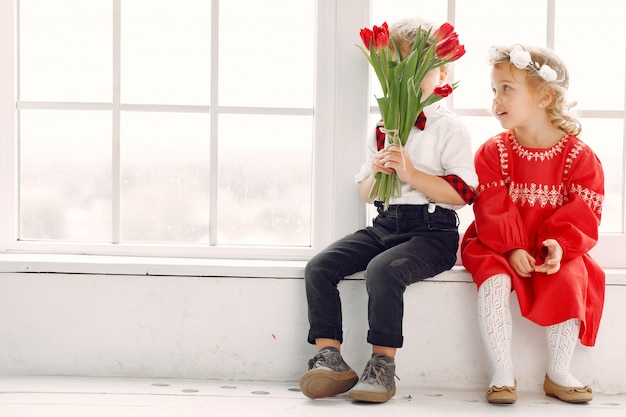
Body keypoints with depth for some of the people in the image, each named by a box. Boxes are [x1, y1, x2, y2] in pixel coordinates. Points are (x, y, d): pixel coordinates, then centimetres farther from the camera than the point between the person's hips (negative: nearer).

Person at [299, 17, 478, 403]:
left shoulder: (449, 127, -2)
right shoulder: (383, 129, 17)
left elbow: (462, 193, -10)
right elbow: (365, 194, 20)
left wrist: (411, 174, -18)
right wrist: (376, 174, -3)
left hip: (431, 230, -6)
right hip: (384, 224, 7)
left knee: (383, 268, -34)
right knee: (319, 267, -13)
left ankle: (383, 365, -23)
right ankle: (329, 358, -12)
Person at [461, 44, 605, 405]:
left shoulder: (578, 155, -3)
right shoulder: (494, 152, -1)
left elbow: (583, 212, -7)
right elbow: (492, 211, -9)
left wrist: (560, 243, -23)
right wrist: (512, 248, -22)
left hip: (555, 250, 0)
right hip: (500, 248, 0)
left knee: (568, 281, -29)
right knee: (494, 280, -30)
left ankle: (558, 374, -11)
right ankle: (503, 375, -22)